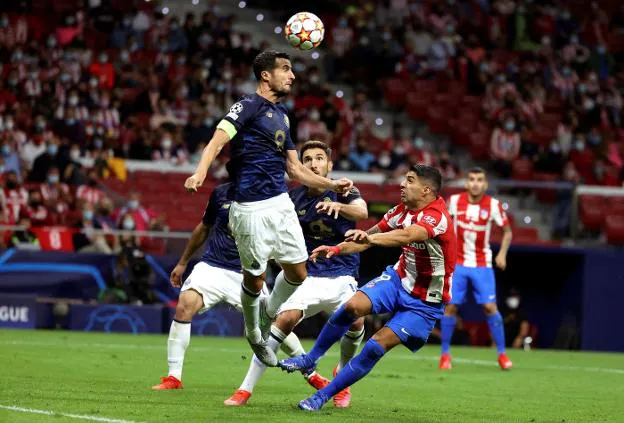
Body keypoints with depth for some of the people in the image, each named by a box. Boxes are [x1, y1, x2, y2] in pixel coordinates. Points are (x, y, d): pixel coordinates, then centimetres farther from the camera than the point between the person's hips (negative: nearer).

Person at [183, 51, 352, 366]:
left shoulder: (281, 114, 18)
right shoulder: (248, 106, -6)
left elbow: (295, 169, 24)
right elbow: (218, 140, -20)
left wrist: (331, 184, 15)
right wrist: (200, 173, -37)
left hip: (281, 203, 7)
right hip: (252, 207, -7)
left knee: (298, 272, 8)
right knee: (255, 278, 2)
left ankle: (269, 316, 34)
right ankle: (253, 333, 25)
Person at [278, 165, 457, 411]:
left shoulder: (437, 217, -26)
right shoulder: (403, 209, -2)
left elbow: (407, 236, -47)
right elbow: (371, 237, 9)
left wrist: (371, 237, -63)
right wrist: (335, 250, -6)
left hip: (424, 302, -6)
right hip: (399, 279, 6)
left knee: (377, 345, -16)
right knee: (352, 306, -19)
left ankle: (323, 396, -5)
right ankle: (310, 360, -1)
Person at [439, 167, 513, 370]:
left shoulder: (493, 205, -7)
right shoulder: (454, 201, -5)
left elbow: (507, 231, 4)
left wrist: (502, 253, -9)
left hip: (482, 265, -1)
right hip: (457, 263, 1)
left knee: (490, 307, -8)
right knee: (450, 306, -5)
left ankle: (502, 353, 4)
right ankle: (445, 353, 8)